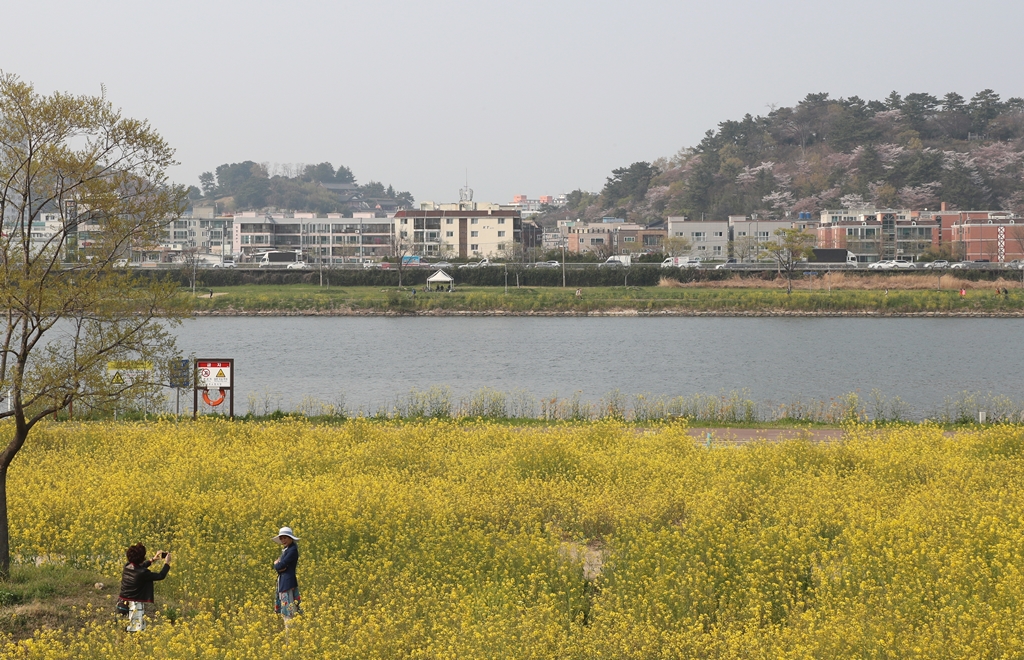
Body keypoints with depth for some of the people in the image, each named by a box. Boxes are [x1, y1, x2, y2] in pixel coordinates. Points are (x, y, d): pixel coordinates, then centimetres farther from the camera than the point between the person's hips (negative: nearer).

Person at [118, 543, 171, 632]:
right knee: (136, 633, -7)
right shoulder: (143, 574, -21)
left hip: (123, 604, 8)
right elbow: (161, 576, -12)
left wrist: (153, 559, 30)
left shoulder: (127, 567, 2)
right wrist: (167, 563, 3)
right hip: (136, 605, -8)